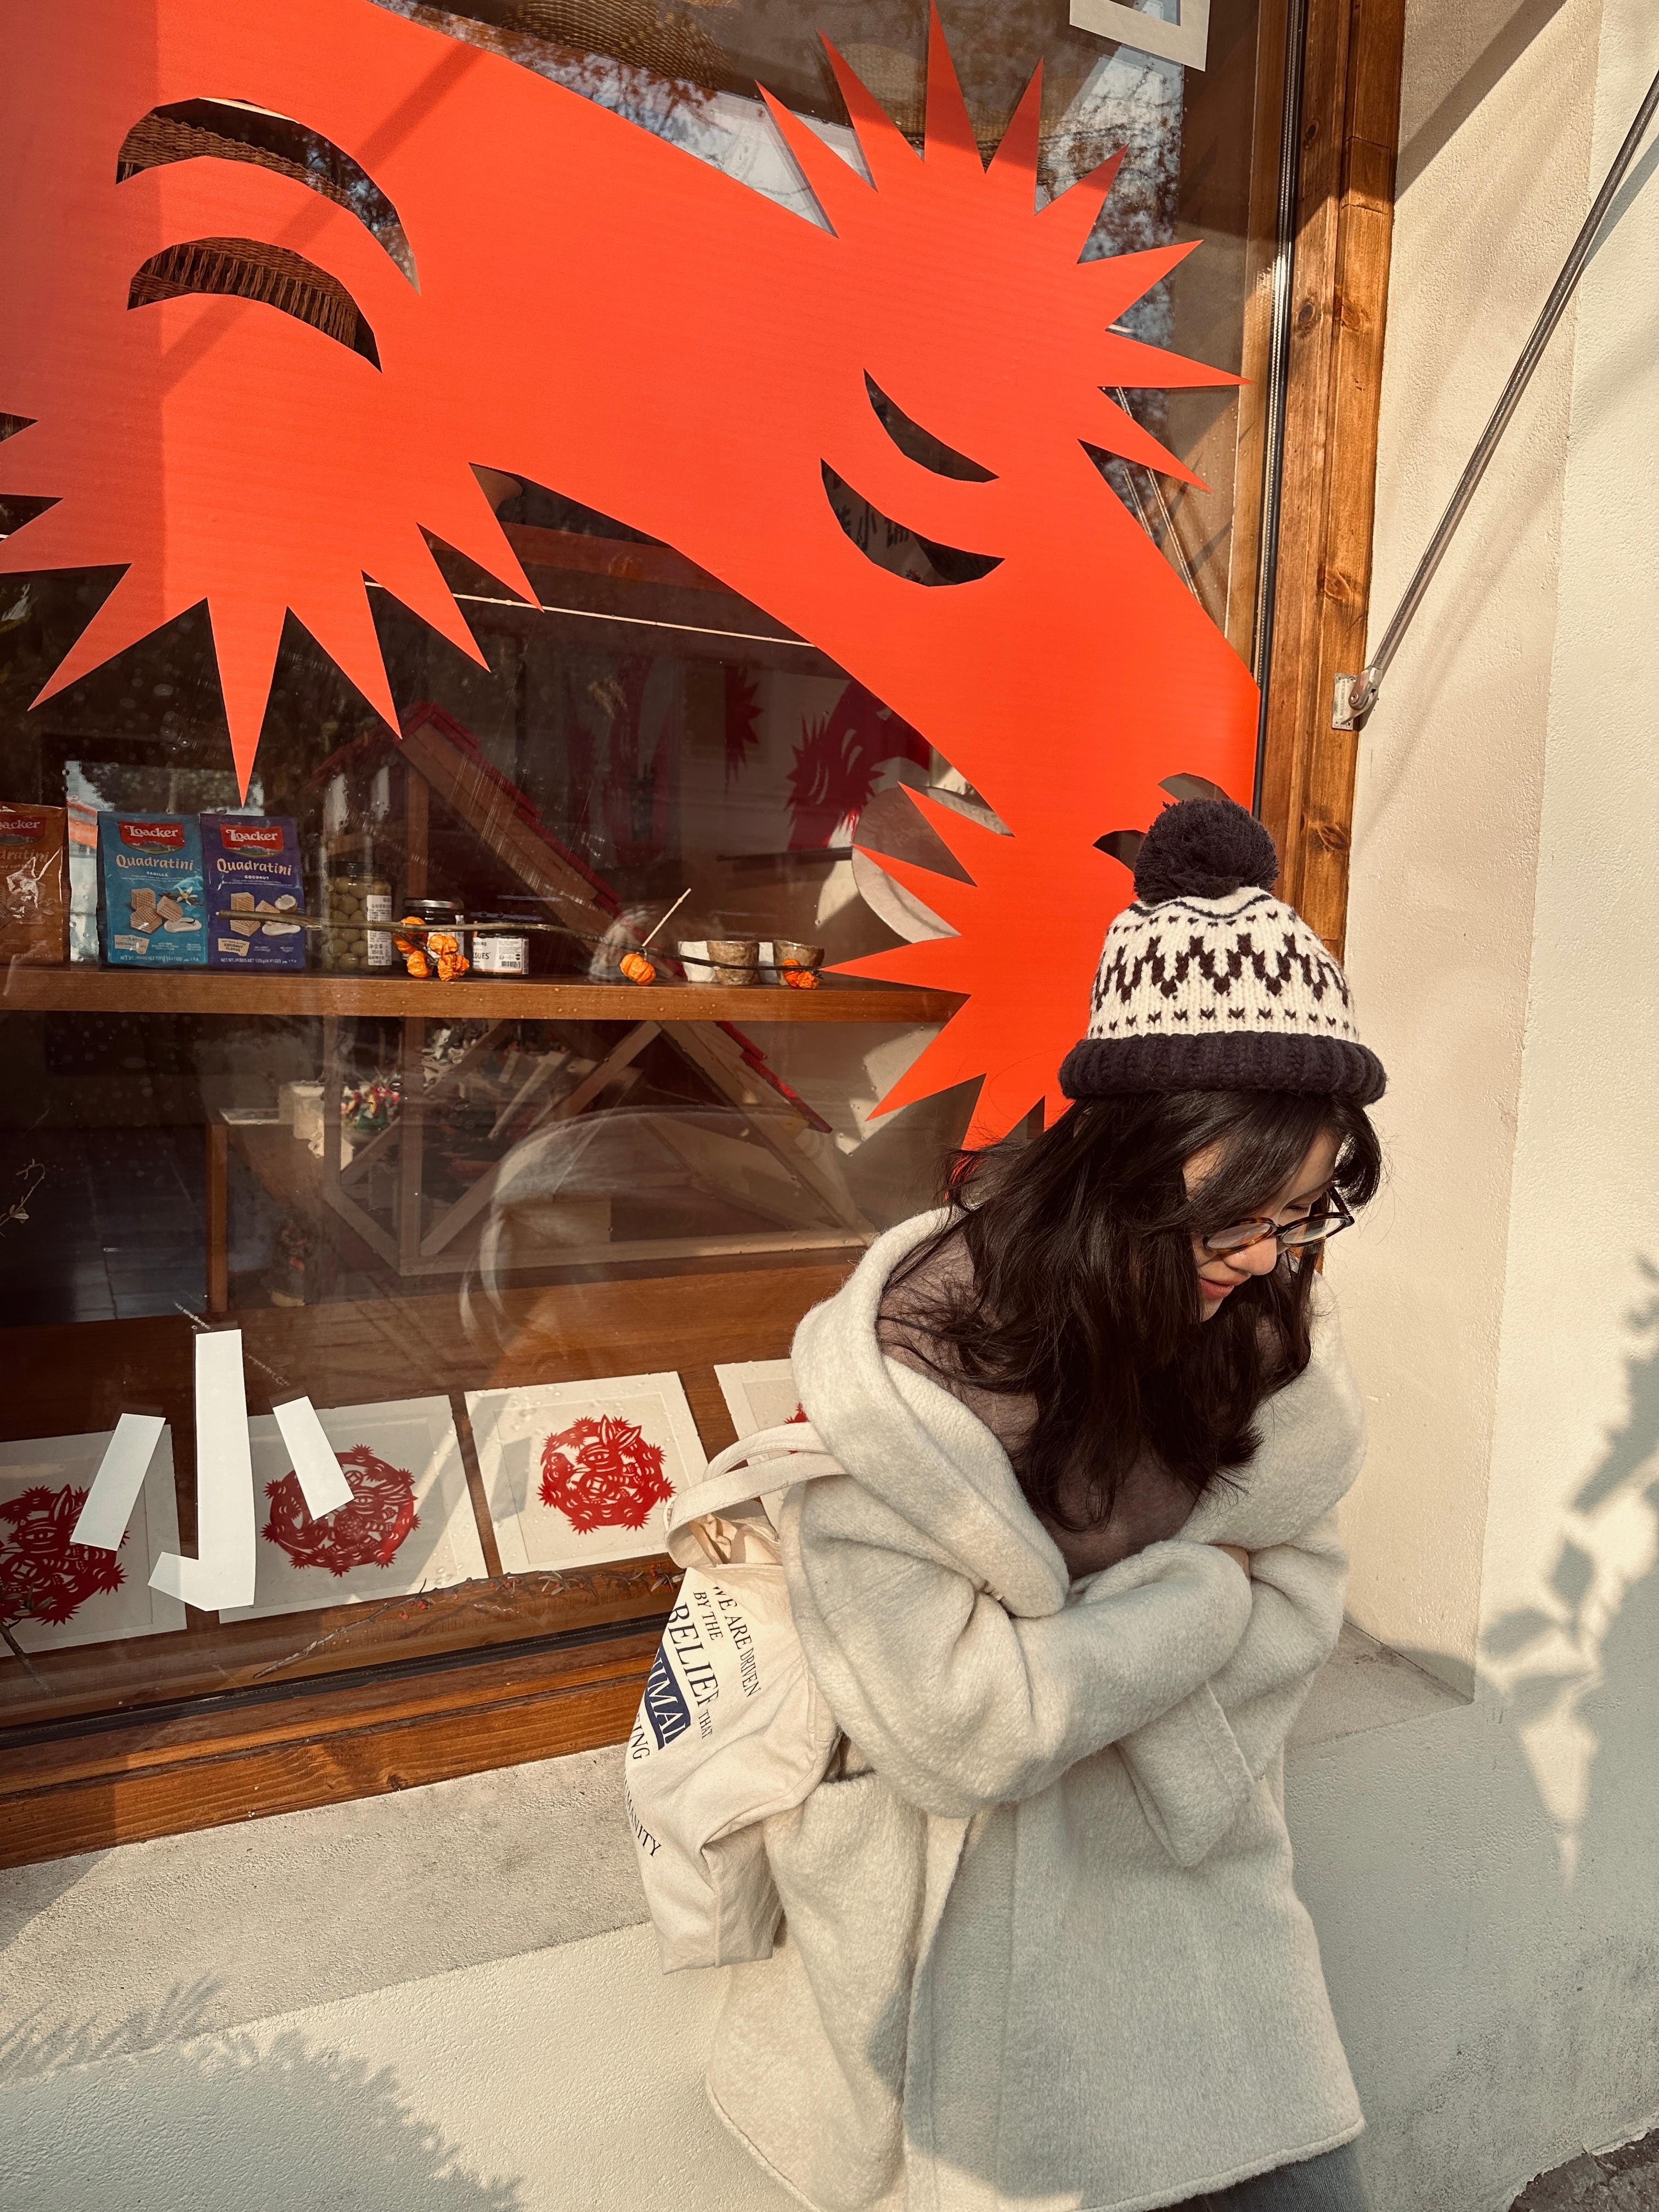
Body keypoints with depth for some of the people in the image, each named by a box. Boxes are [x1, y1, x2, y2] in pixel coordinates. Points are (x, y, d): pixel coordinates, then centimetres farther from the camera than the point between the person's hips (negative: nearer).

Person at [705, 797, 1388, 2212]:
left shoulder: (1272, 1335, -9)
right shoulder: (904, 1362, -27)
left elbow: (1295, 1606, -6)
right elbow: (955, 1724, -24)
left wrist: (1059, 1667, -20)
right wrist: (1198, 1588, -17)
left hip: (1197, 1880, 5)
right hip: (975, 1920, -4)